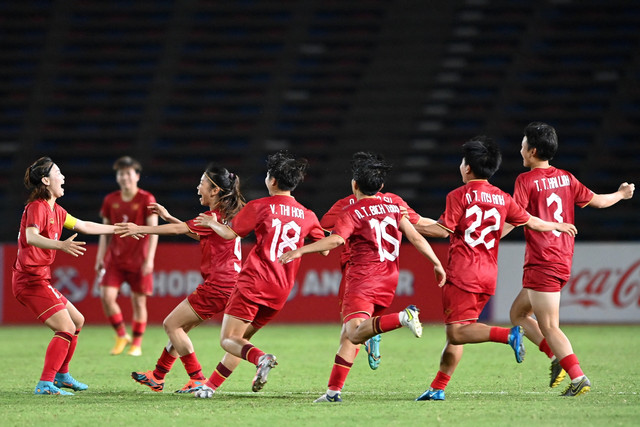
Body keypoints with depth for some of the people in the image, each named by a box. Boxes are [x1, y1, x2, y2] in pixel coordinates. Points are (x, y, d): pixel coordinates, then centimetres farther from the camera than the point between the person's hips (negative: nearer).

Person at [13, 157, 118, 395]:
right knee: (66, 328, -16)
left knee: (77, 321, 19)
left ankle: (62, 376, 29)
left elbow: (85, 227, 26)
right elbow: (31, 236, -32)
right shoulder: (37, 207, -14)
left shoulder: (55, 210, 16)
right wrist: (61, 245, -48)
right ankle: (45, 384, -19)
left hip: (40, 279, 10)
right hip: (31, 279, -10)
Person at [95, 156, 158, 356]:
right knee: (107, 296, -11)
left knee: (139, 302, 1)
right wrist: (100, 257, 6)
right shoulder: (110, 200, 6)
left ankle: (136, 344, 15)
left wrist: (149, 259, -15)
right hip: (114, 259, 3)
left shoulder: (146, 200, -6)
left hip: (138, 260, -3)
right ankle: (121, 336, 7)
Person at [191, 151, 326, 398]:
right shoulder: (307, 216, 10)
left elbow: (229, 233, -2)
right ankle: (211, 386, 15)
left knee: (228, 340, -7)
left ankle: (260, 358, -34)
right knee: (240, 340, 18)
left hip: (253, 283, -6)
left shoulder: (259, 207, -3)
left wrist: (211, 222, 18)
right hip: (280, 292, 6)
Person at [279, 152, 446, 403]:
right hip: (389, 281, 7)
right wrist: (437, 264, 16)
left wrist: (300, 251, -18)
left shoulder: (352, 212, -2)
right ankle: (334, 390, 9)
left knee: (355, 333, -23)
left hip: (363, 278, -7)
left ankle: (402, 318, -43)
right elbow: (416, 238, 9)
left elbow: (335, 240, -18)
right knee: (348, 335, 14)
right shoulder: (394, 208, 14)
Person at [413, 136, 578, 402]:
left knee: (457, 332, -11)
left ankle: (509, 335, -30)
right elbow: (531, 222, 17)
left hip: (463, 274, -7)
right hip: (489, 275, 7)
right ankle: (437, 388, 10)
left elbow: (443, 230, -12)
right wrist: (559, 227, 34)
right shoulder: (502, 199, 10)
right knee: (455, 333, 11)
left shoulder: (459, 196, -6)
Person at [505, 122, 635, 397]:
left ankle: (578, 378, -14)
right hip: (563, 261, 8)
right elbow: (596, 200, 19)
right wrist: (621, 194, 38)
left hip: (542, 264, -8)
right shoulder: (566, 178, 9)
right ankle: (558, 358, 7)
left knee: (549, 327, -7)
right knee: (518, 313, 18)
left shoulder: (527, 181, -9)